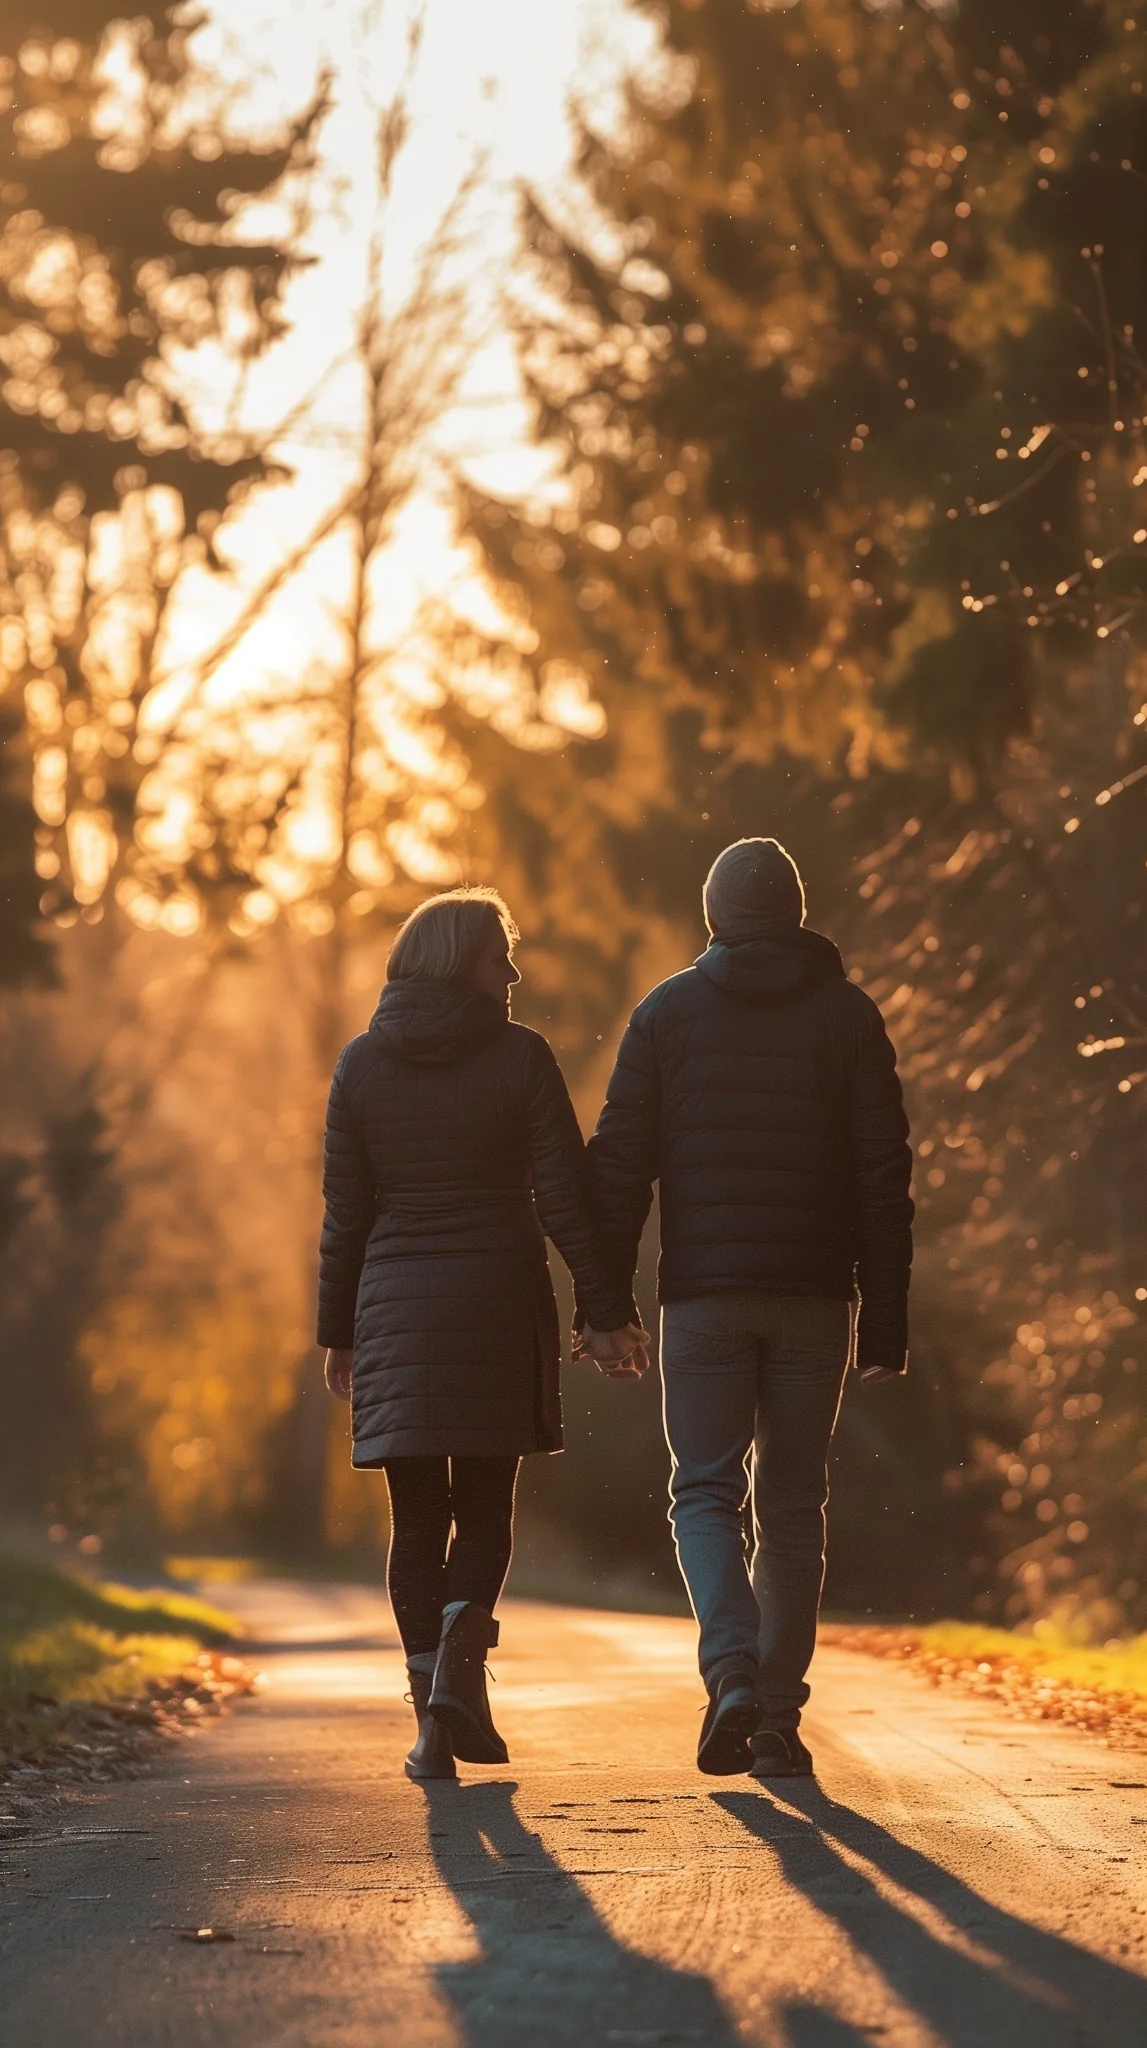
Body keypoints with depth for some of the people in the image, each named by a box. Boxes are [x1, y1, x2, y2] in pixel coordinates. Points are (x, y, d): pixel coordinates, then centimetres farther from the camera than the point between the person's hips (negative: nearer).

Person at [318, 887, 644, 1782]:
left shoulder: (362, 1064, 3)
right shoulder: (521, 1057, -4)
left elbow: (345, 1211, 5)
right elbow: (566, 1196, -7)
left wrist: (340, 1333, 11)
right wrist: (610, 1308, -1)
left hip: (397, 1306, 2)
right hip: (500, 1303, -2)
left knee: (418, 1517, 6)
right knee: (487, 1504, 11)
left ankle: (436, 1718, 2)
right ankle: (460, 1658, -13)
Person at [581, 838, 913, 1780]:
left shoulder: (669, 1010, 3)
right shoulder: (848, 1015, 4)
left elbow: (619, 1162, -1)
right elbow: (884, 1175, 0)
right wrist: (888, 1316, 2)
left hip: (704, 1293, -1)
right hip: (813, 1294, 1)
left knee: (706, 1491, 5)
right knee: (793, 1505, 8)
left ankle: (733, 1673, -18)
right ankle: (779, 1720, 8)